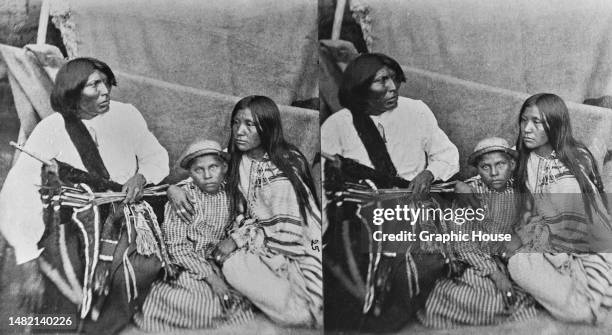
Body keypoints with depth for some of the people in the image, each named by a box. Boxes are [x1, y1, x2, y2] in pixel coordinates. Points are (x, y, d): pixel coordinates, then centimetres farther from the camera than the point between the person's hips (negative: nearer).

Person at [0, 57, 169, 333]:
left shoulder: (125, 115, -3)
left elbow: (156, 156, 10)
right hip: (75, 222, -2)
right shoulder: (53, 129, -12)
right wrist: (31, 268, -27)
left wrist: (141, 176, -16)